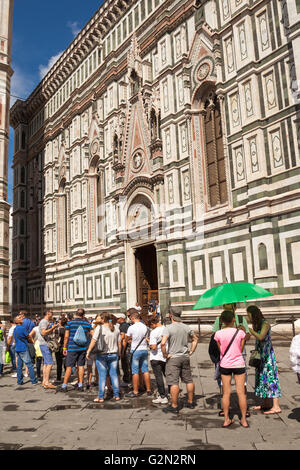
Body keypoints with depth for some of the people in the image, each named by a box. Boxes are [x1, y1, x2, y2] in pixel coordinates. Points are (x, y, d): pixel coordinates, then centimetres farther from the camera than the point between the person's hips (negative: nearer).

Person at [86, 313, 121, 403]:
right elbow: (119, 343, 8)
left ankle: (101, 397, 6)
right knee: (114, 374, 10)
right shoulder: (116, 329, 5)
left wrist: (88, 352, -5)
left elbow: (94, 341, -13)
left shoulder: (99, 328, -9)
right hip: (114, 354, 4)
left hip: (102, 355, -4)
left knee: (102, 376, 1)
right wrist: (119, 354, 18)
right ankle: (116, 395, 15)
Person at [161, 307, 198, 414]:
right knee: (189, 380, 16)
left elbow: (163, 343, -26)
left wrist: (165, 354, -13)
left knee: (174, 383, -1)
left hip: (173, 358, -6)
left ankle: (174, 406, 4)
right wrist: (191, 351, 17)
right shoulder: (187, 327, 4)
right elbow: (195, 339, 15)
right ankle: (190, 402, 27)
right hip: (185, 357, 6)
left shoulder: (168, 328, -14)